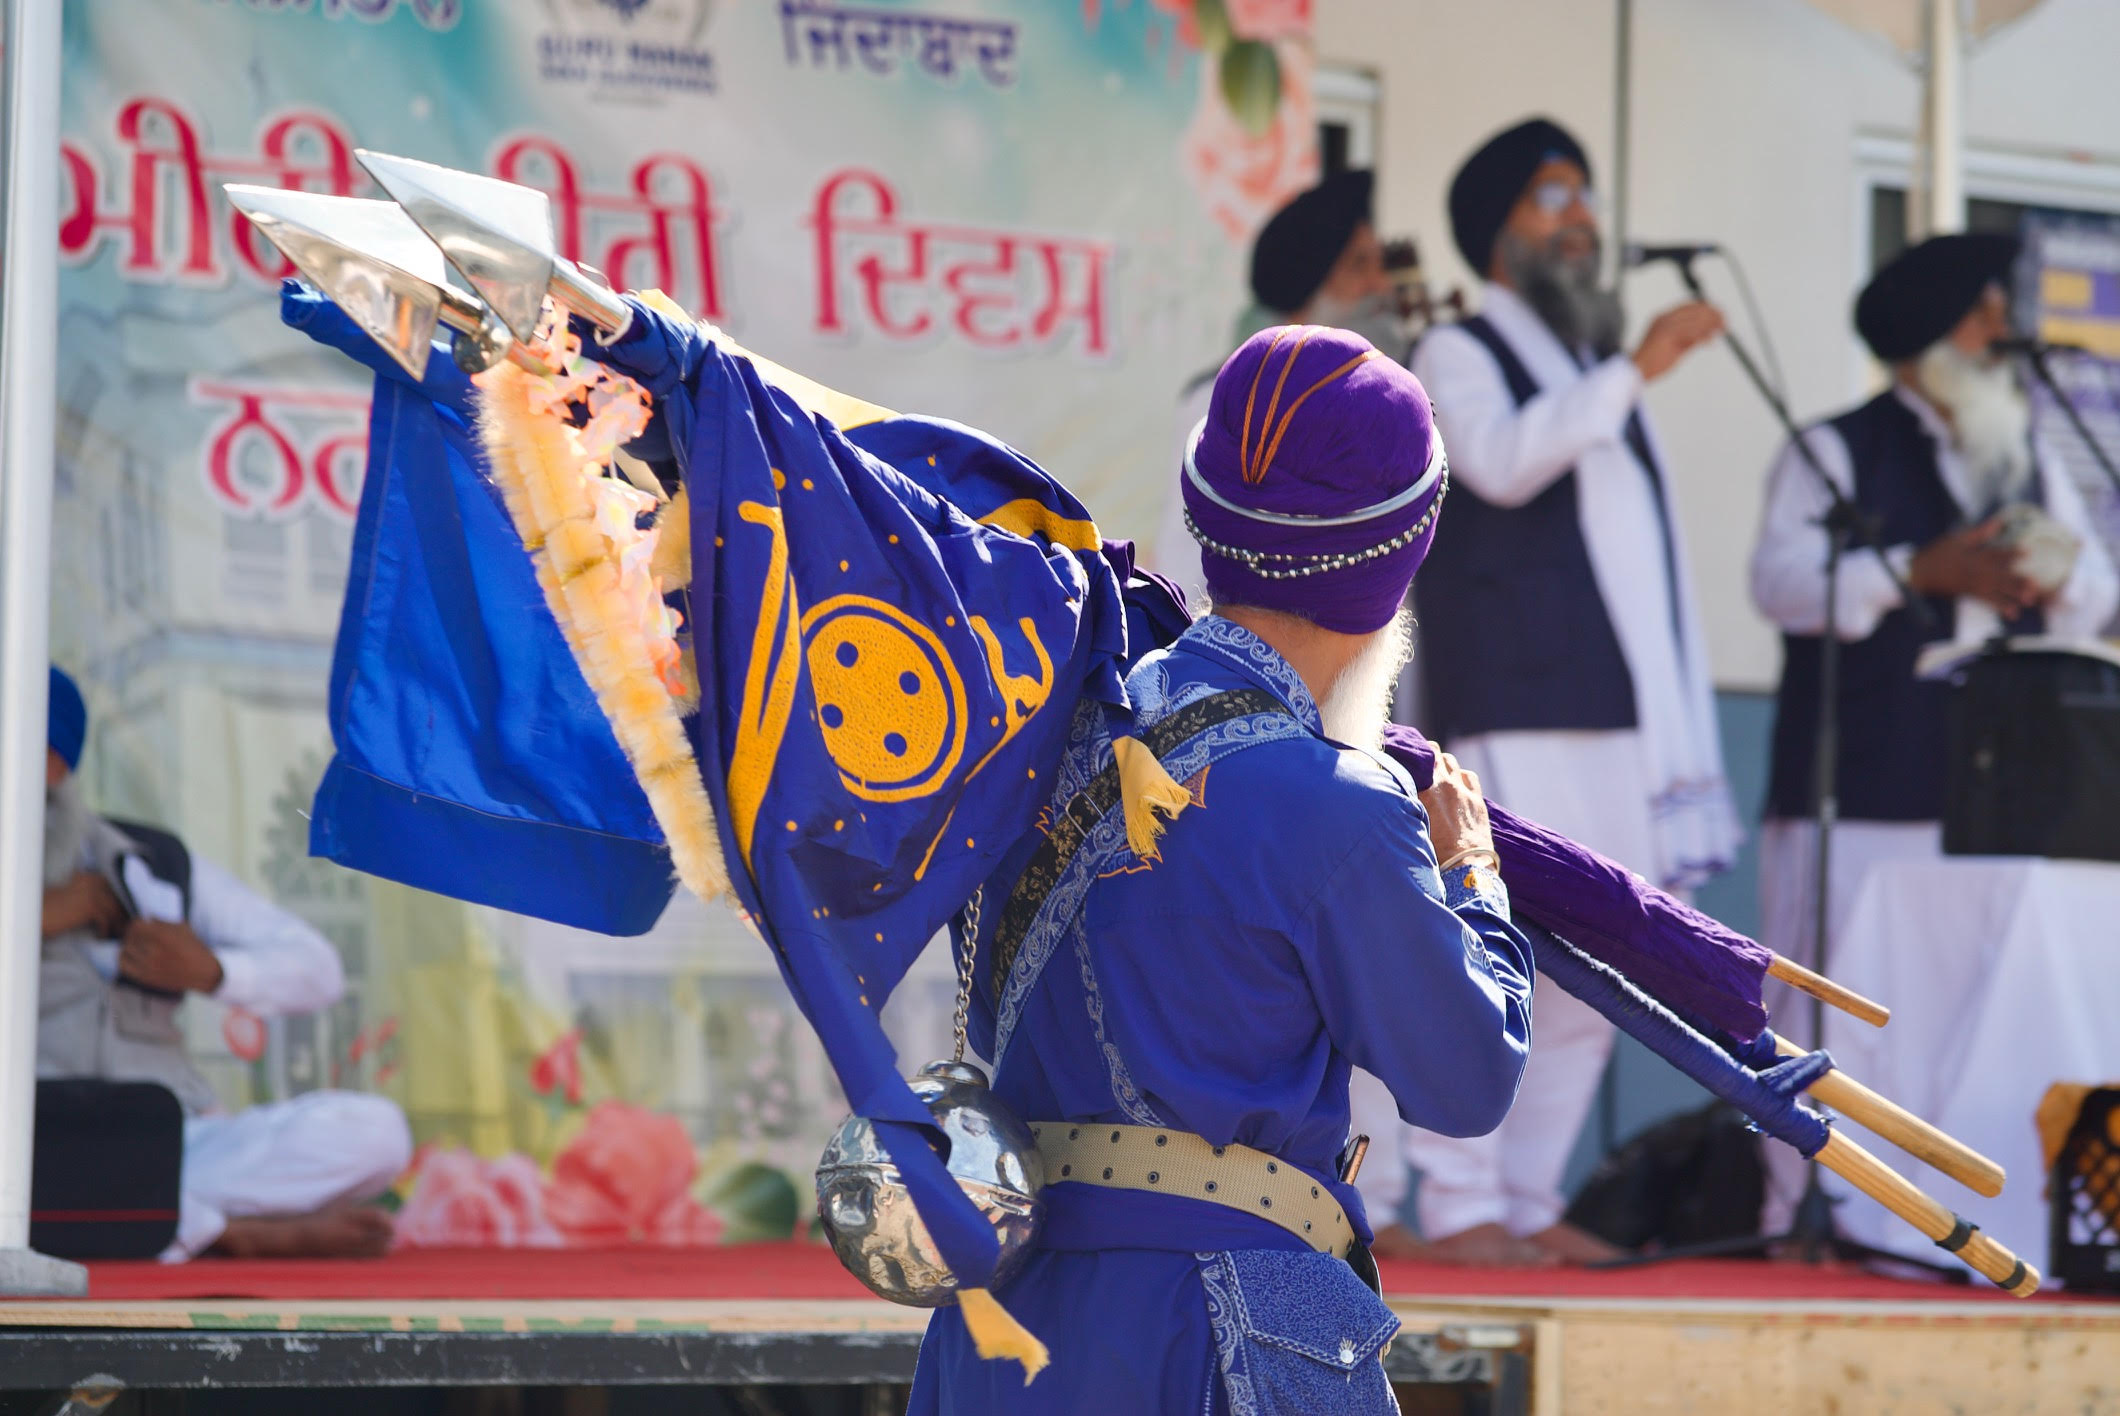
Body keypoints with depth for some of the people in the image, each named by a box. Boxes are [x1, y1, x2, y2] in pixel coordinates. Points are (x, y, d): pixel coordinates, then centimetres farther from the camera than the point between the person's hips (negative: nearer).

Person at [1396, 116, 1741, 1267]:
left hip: (1620, 712, 8)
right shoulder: (1459, 354, 3)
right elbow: (1501, 460, -18)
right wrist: (1636, 370, -24)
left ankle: (1530, 1201, 12)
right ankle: (1459, 1206, -11)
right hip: (1517, 716, -8)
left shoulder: (1598, 372, 25)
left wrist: (1682, 728, 18)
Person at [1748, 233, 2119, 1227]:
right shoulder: (1837, 453, 3)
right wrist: (1923, 571, -17)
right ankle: (1804, 1212, -1)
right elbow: (1782, 579, -10)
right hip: (1862, 796, -5)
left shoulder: (2034, 463, 21)